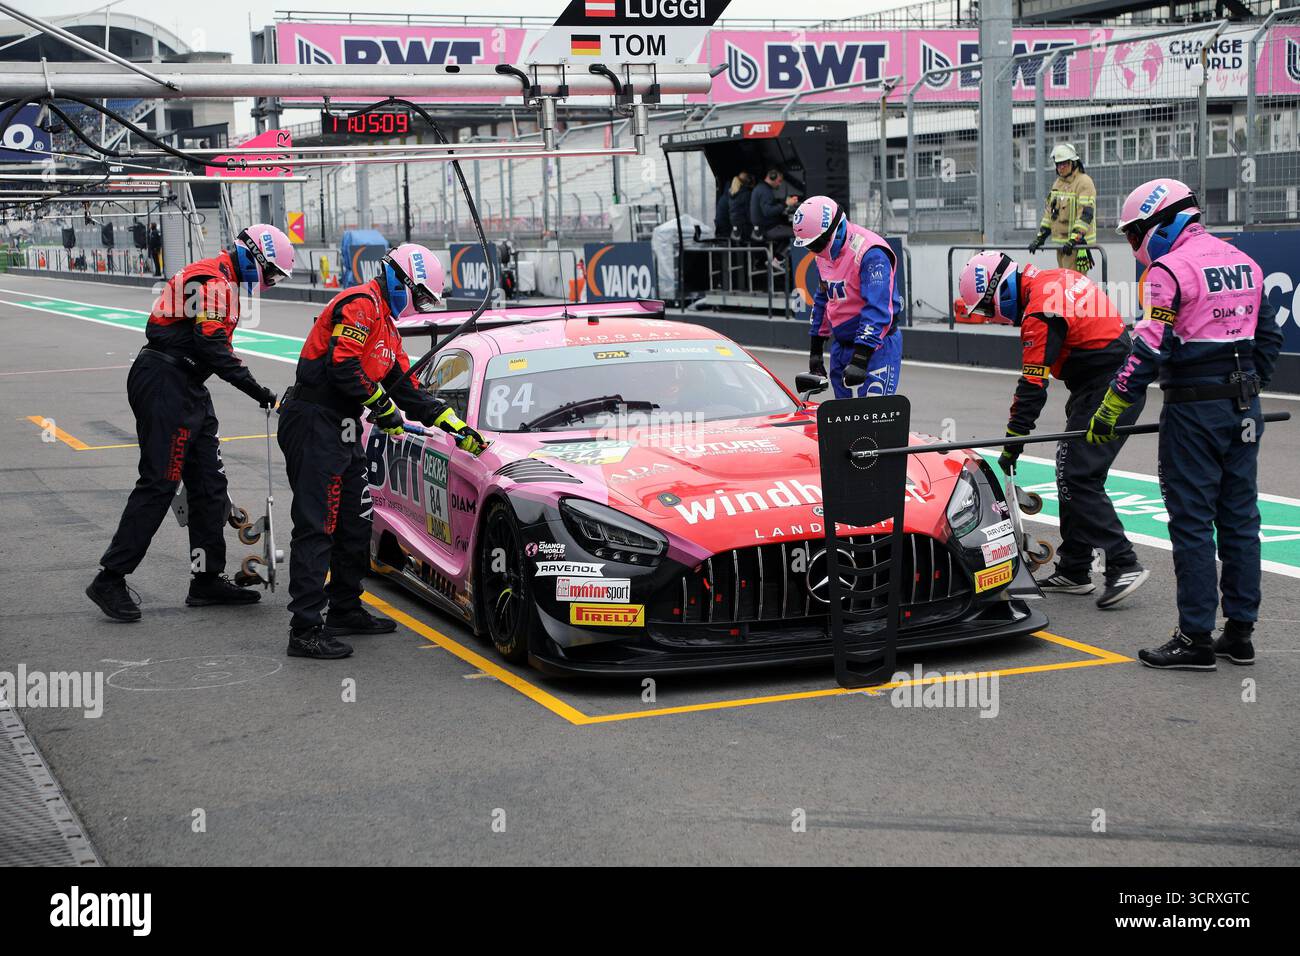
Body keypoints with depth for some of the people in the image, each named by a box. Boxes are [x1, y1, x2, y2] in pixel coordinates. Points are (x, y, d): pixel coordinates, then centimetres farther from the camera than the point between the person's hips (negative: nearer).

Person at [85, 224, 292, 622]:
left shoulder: (221, 282, 19)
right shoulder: (213, 280, -15)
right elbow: (211, 346, -24)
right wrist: (261, 393, -23)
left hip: (186, 389, 11)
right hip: (165, 384, -11)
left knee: (209, 482, 11)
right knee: (159, 484, -10)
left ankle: (207, 579, 17)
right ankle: (109, 580, -4)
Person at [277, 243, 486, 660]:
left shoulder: (386, 324, 22)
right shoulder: (361, 305, -11)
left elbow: (406, 387, 22)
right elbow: (341, 366, -23)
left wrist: (455, 425, 16)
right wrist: (382, 407, -11)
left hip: (341, 430, 11)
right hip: (316, 424, -11)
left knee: (355, 522, 16)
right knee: (317, 526, -11)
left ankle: (346, 610, 29)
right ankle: (305, 629, -10)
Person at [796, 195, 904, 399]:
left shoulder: (871, 253, -22)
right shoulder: (826, 253, 7)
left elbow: (878, 309, -28)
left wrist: (860, 359, -33)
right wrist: (815, 349, 21)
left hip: (876, 346, -9)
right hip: (841, 345, 9)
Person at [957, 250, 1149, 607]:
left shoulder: (1040, 313, -20)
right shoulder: (1051, 279, 8)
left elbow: (1032, 387, -19)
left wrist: (1012, 443, -14)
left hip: (1107, 390, -10)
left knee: (1079, 478, -12)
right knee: (1070, 473, 11)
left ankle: (1123, 565, -12)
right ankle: (1074, 571, 17)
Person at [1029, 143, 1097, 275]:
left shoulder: (1084, 182, -9)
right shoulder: (1057, 183, 18)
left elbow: (1086, 214, -19)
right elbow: (1049, 210, 22)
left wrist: (1074, 239, -28)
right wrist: (1040, 236, 13)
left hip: (1078, 243, -8)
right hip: (1061, 243, 8)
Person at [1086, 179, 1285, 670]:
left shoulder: (1169, 269, -11)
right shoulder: (1243, 262, 13)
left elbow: (1150, 348, -18)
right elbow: (1268, 336, 17)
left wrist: (1110, 410, -13)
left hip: (1194, 409, -7)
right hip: (1245, 408, 8)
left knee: (1192, 523, -2)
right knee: (1239, 519, 11)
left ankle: (1196, 638, 1)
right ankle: (1240, 633, 17)